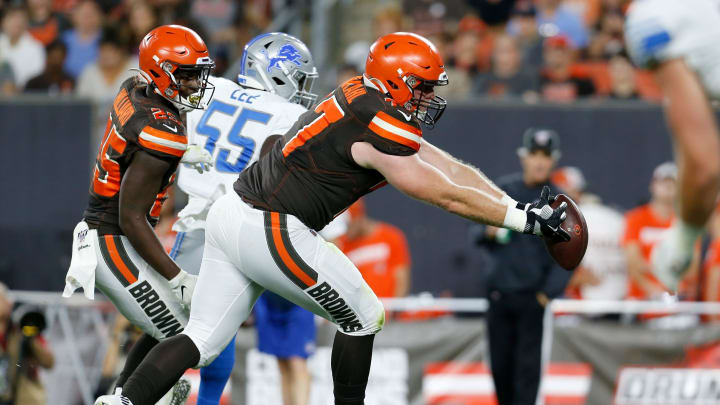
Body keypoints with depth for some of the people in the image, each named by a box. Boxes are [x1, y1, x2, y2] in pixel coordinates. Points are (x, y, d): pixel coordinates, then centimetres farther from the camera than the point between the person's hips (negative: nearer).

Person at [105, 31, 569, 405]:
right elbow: (447, 196, -12)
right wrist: (523, 220, -6)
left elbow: (448, 167, 14)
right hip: (271, 232, -9)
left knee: (201, 340, 10)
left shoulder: (362, 101, 14)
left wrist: (517, 206, 11)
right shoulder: (378, 129, -15)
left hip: (232, 215, 9)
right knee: (362, 318, 7)